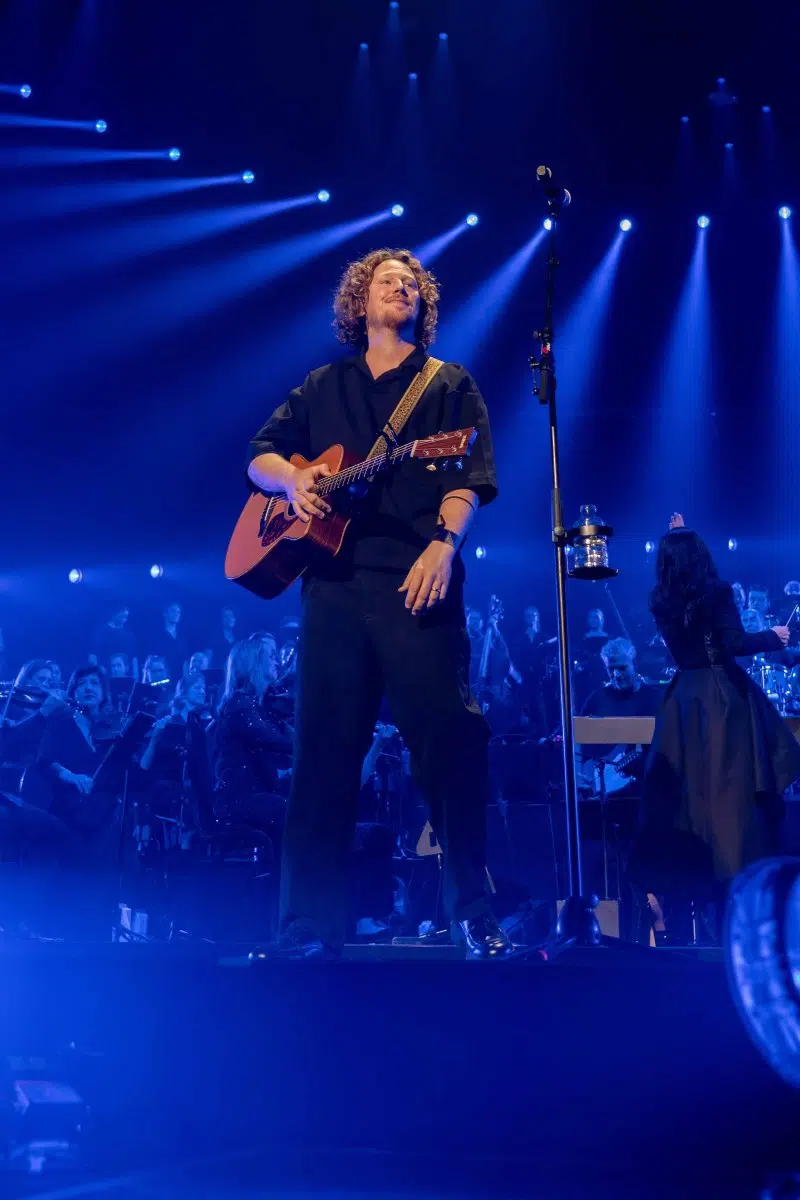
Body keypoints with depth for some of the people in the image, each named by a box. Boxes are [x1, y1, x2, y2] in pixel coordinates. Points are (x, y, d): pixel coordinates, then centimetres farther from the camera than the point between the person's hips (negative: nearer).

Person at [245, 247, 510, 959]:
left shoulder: (449, 385, 14)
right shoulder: (323, 387, 22)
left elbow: (471, 477, 1)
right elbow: (261, 455, 20)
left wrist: (444, 543, -17)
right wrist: (293, 479, -4)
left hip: (416, 580, -2)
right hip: (332, 579, 3)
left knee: (450, 738, -10)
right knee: (324, 748, 2)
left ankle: (475, 914, 1)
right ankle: (311, 925, 9)